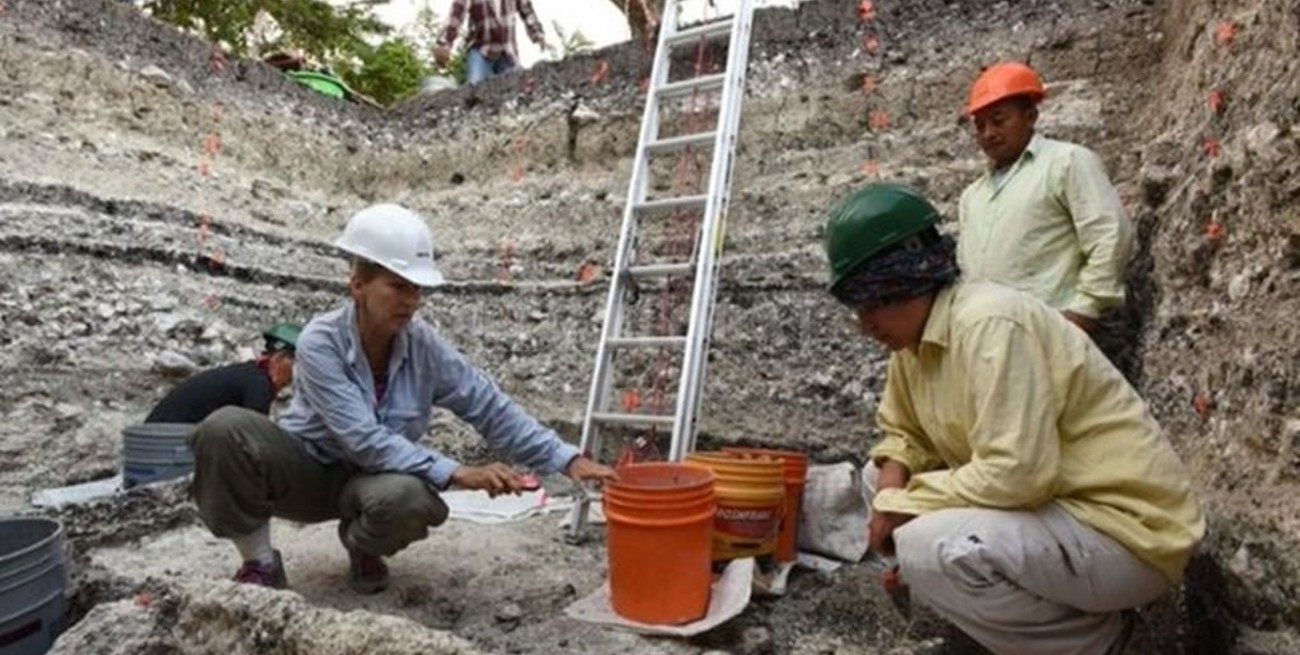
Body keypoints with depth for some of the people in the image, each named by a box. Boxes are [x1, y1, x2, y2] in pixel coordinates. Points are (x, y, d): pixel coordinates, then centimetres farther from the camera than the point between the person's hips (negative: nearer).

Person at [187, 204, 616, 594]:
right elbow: (364, 440, -33)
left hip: (368, 481, 2)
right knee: (225, 428, -31)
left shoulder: (423, 346, -16)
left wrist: (568, 460, -22)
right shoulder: (320, 343, -25)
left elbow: (493, 409, -14)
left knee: (410, 496, -35)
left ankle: (363, 547, 3)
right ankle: (260, 563, -7)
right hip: (305, 469, -1)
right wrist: (457, 473, -40)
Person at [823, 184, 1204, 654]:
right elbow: (903, 431, 14)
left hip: (1125, 530, -9)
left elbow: (1016, 474, -31)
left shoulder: (990, 322, -24)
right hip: (1059, 510, 9)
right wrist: (893, 483, -8)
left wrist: (905, 504, -19)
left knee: (927, 548, -27)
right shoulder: (914, 338, 3)